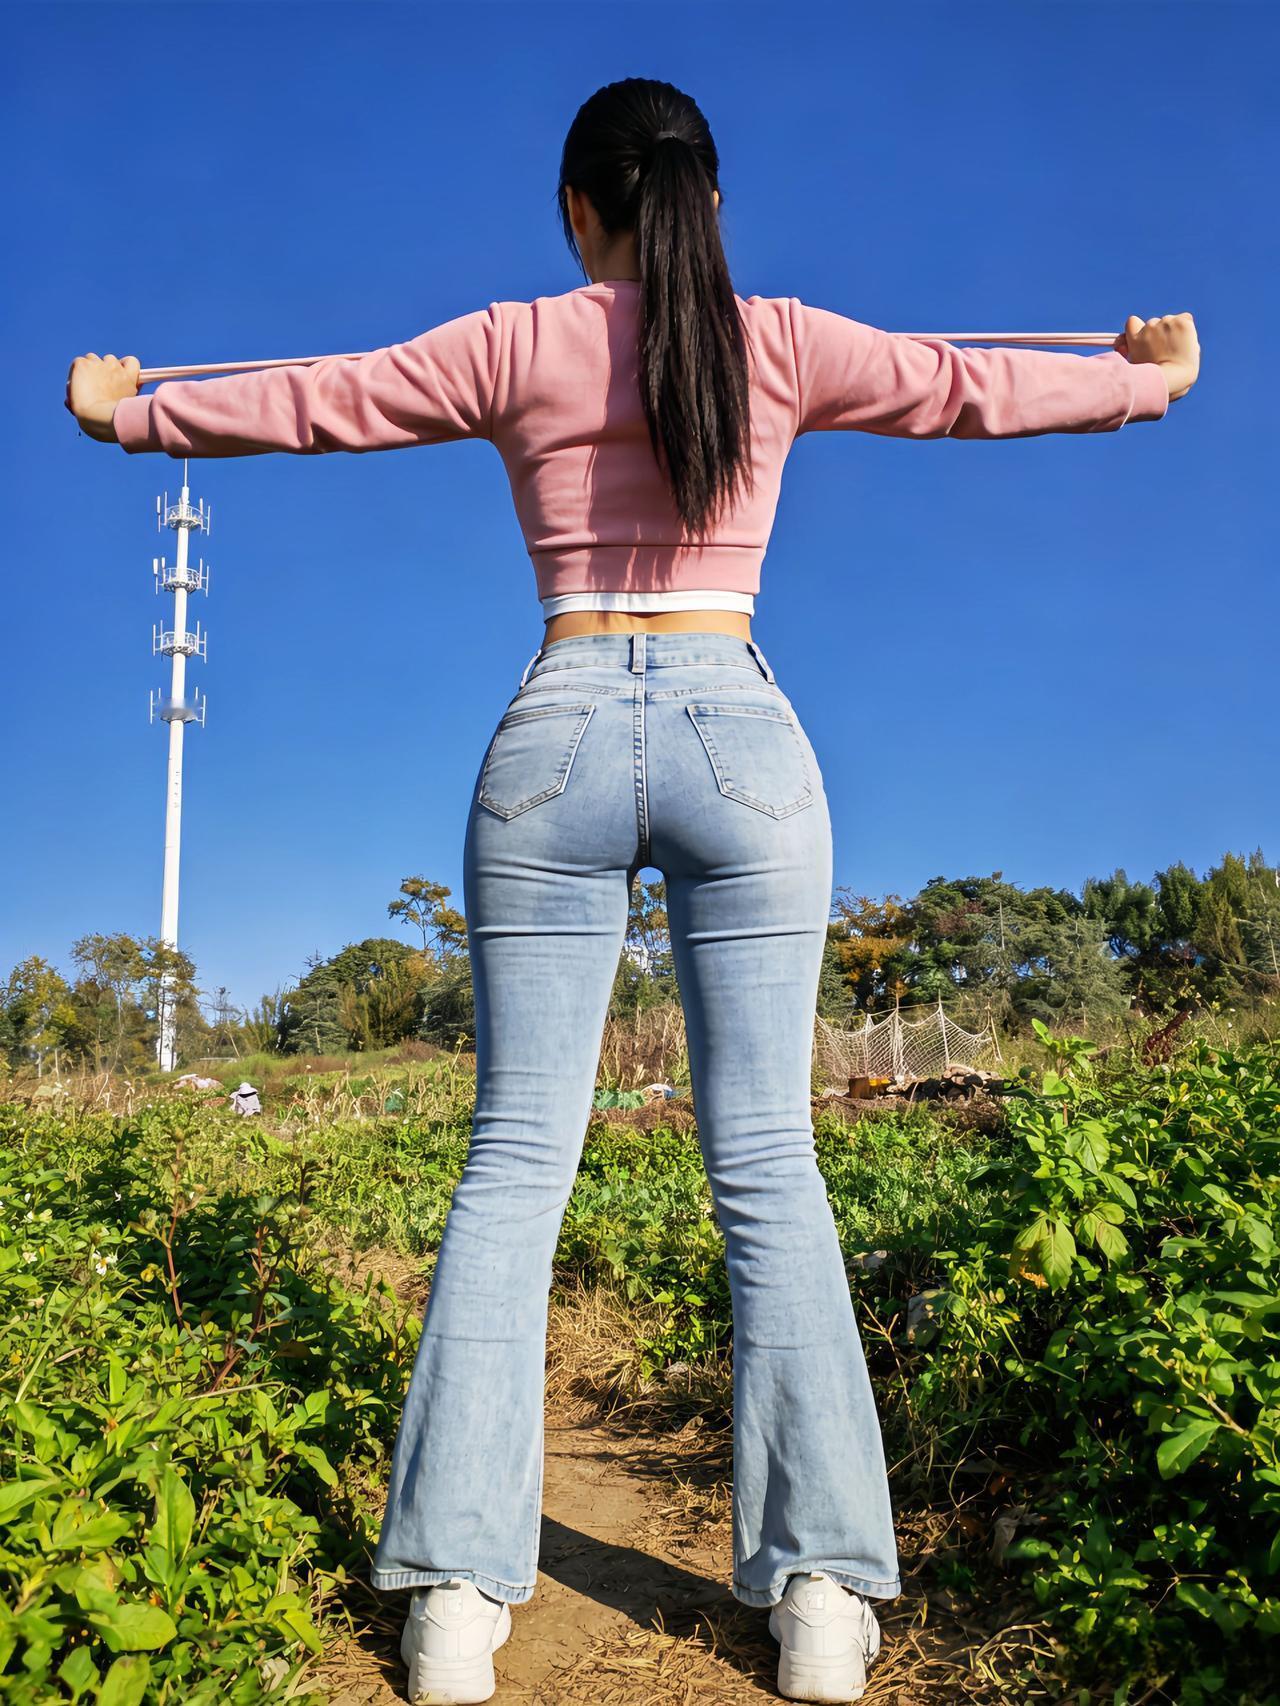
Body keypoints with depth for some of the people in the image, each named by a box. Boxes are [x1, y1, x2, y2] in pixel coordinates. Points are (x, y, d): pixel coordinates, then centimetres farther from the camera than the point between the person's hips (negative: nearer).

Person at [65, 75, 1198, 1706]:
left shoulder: (513, 346, 8)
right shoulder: (781, 342, 9)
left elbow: (312, 400, 17)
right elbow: (972, 389, 21)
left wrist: (138, 411, 36)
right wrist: (1145, 377, 40)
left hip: (558, 735, 0)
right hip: (741, 739, 0)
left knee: (515, 1160, 2)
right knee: (766, 1160, 1)